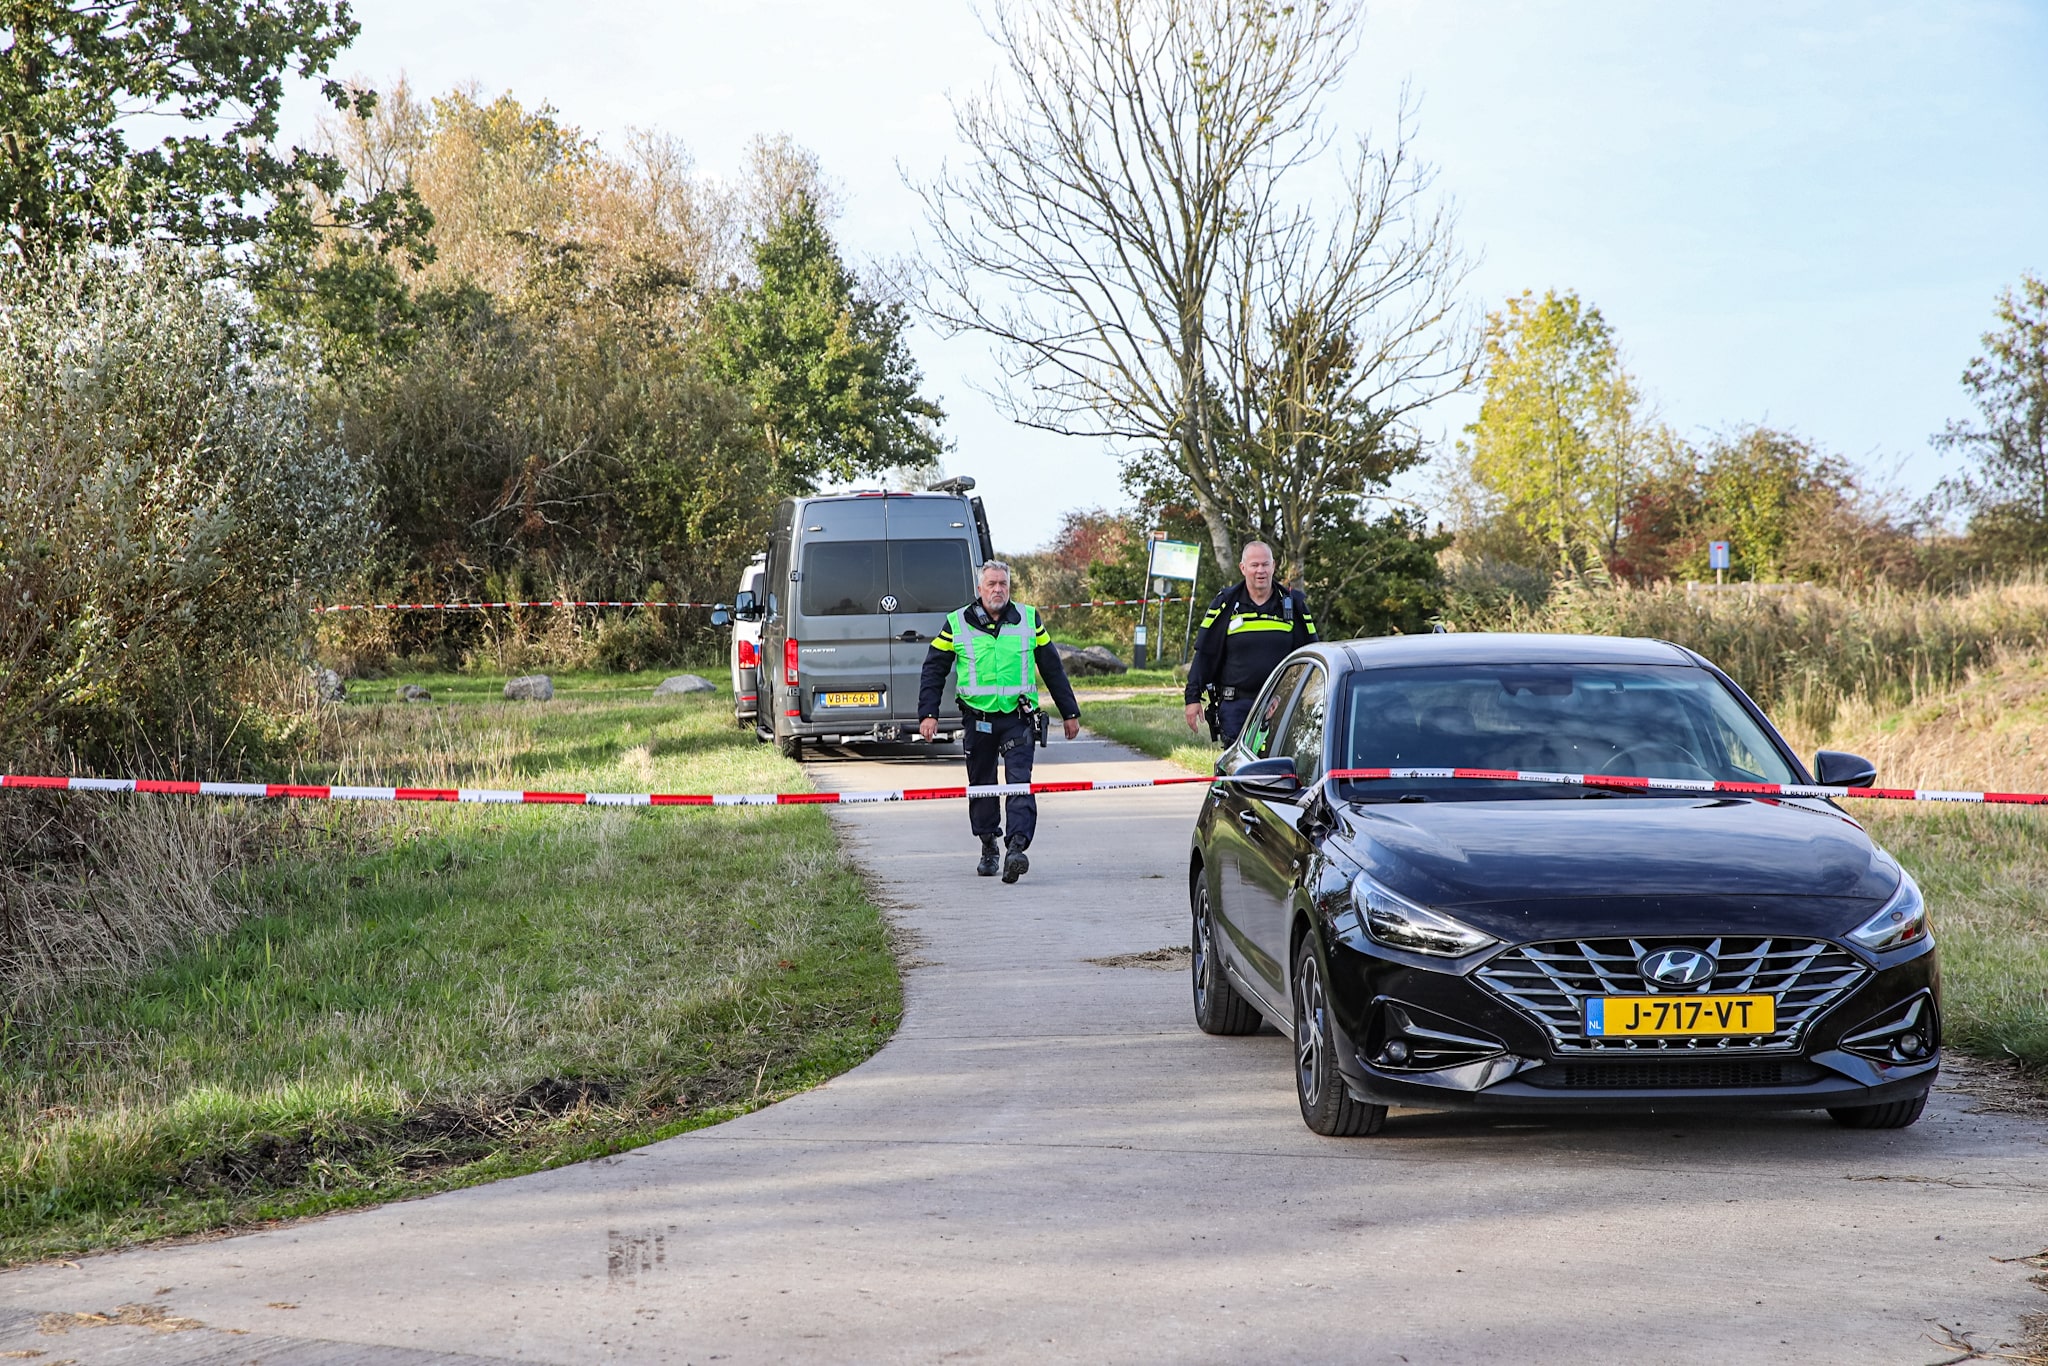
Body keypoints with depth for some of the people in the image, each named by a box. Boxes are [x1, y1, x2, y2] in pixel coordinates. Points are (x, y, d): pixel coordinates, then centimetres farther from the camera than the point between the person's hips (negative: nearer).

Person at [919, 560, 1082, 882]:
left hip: (1018, 718, -1)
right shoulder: (957, 624, 2)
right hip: (977, 719, 1)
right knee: (981, 785, 8)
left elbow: (1052, 668, 12)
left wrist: (1070, 712, 13)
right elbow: (933, 670, 6)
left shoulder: (1029, 620, 6)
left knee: (1020, 782, -14)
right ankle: (989, 847, 23)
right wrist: (928, 714, -4)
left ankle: (1016, 848, -21)